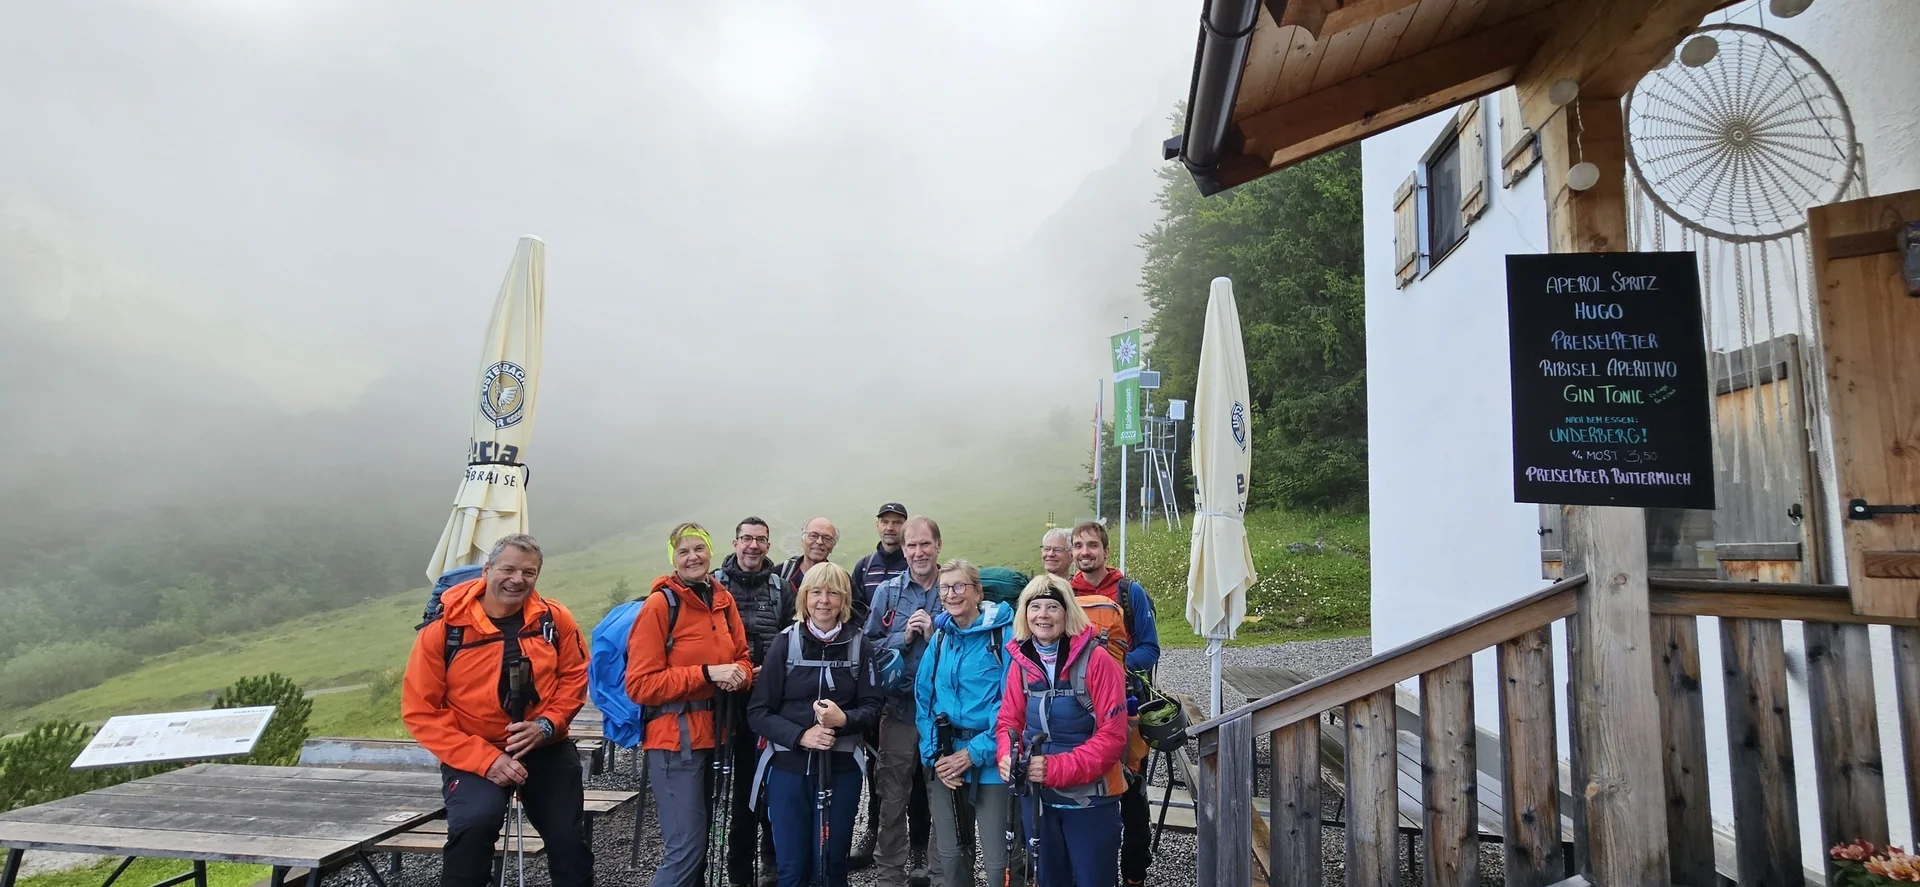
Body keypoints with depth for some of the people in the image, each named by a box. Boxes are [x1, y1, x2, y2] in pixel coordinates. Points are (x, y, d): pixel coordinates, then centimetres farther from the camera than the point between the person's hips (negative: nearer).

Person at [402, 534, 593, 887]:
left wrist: (547, 724, -16)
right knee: (476, 821, -30)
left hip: (547, 749, 3)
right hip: (474, 754, -2)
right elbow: (420, 711, -13)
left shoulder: (555, 619, -9)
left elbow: (574, 676, 3)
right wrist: (485, 760, -21)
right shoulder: (444, 628, -15)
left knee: (570, 841, 8)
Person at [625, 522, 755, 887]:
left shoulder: (723, 600, 8)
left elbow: (742, 657, 15)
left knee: (699, 841, 17)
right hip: (675, 739, -7)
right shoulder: (660, 604, -12)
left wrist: (739, 674, -8)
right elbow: (640, 684, -16)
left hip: (714, 736, 7)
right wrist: (706, 674, -22)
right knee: (687, 849, -8)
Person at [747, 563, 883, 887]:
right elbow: (758, 712, -5)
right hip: (789, 768, -1)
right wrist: (800, 735, -20)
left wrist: (844, 719, -21)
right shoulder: (785, 642, -3)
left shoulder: (858, 644, 0)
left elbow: (872, 707, 0)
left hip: (841, 769, 1)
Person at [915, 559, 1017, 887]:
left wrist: (975, 752, -16)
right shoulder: (940, 636, 8)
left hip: (991, 759, -5)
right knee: (950, 851, 15)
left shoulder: (1003, 633, -10)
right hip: (945, 757, 5)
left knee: (997, 859, -2)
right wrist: (934, 754, -3)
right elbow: (923, 698, 9)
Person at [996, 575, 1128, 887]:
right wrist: (1008, 756, -17)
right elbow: (1009, 720, 4)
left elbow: (1112, 735, -18)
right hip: (1037, 796, 5)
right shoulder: (1021, 661, -1)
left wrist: (1058, 768, -25)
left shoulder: (1096, 661, -17)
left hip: (1089, 799, -4)